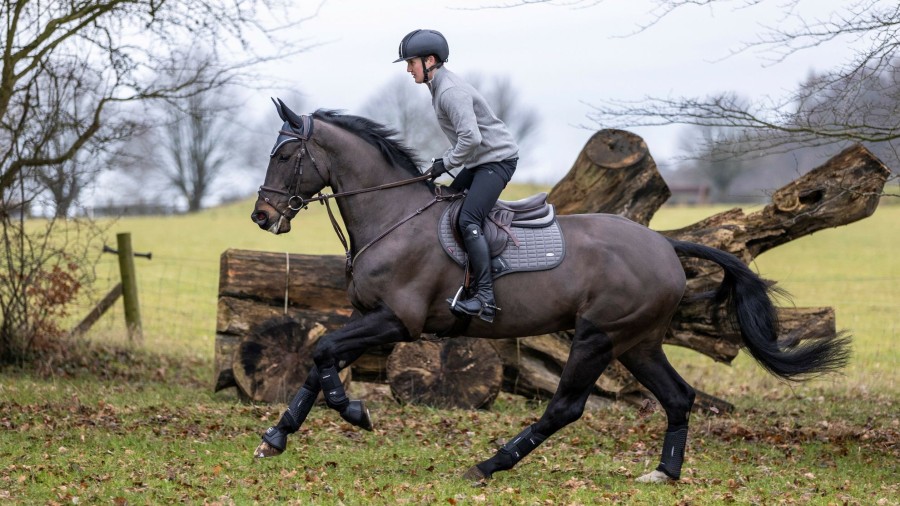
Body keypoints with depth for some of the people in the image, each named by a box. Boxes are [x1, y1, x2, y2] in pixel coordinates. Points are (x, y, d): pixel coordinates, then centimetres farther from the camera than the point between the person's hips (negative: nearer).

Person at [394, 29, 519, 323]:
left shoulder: (451, 92, -21)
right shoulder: (438, 87, 13)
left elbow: (471, 137, -29)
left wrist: (446, 163, -17)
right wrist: (447, 159, 11)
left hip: (497, 159, -11)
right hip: (478, 161, 11)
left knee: (468, 220, -22)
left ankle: (485, 299, -27)